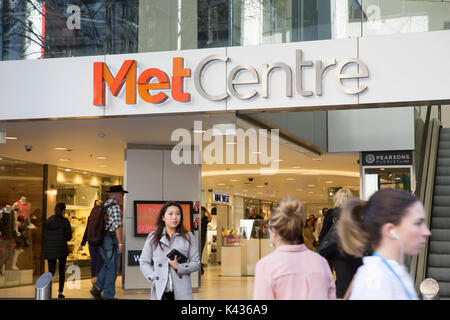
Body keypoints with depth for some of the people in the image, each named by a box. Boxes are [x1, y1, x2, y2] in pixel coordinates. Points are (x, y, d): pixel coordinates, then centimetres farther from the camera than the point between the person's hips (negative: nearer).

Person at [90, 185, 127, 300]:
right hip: (111, 239, -8)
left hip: (102, 239, 8)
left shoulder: (103, 205, 14)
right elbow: (117, 226, -20)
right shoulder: (115, 206, -12)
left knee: (107, 265, 19)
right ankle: (108, 296, 5)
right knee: (112, 268, 1)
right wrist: (120, 243, -21)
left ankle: (97, 287, 7)